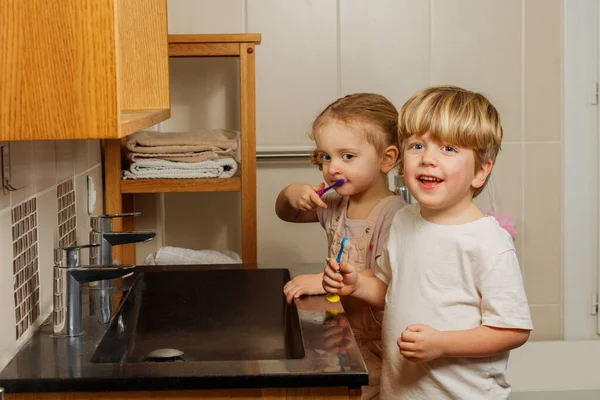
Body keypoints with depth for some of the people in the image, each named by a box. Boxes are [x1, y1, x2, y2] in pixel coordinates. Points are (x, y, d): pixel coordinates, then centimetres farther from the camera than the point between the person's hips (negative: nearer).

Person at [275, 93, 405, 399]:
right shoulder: (336, 204, 9)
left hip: (374, 342, -7)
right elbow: (285, 213, 26)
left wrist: (324, 280, -30)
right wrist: (291, 194, 3)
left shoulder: (393, 213, -18)